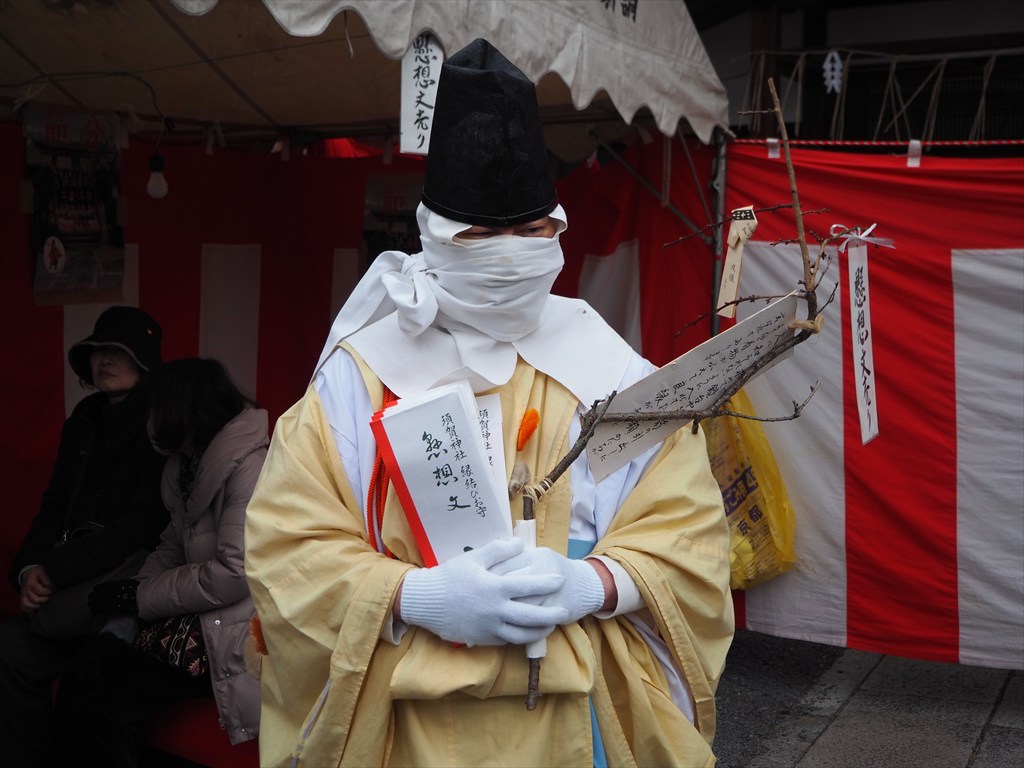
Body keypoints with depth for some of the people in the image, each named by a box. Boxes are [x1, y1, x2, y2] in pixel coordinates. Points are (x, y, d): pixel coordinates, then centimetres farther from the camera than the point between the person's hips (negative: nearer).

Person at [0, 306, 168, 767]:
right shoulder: (83, 421, 16)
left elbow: (144, 523, -14)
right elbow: (55, 507, 15)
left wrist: (57, 571, -17)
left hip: (134, 570, -6)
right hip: (80, 570, 7)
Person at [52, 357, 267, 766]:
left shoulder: (249, 467, -16)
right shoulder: (187, 467, 14)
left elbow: (233, 574, -22)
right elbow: (172, 548, 14)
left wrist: (140, 597, -11)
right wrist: (126, 613, -2)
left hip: (230, 633, -8)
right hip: (191, 622, 8)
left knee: (100, 705, -15)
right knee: (78, 684, -11)